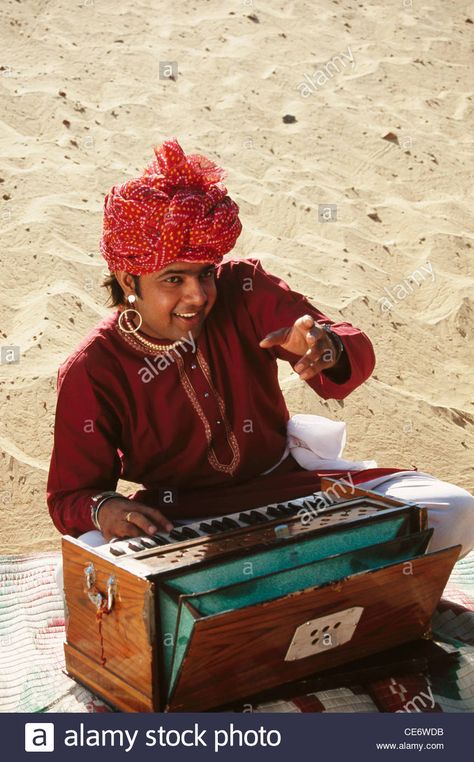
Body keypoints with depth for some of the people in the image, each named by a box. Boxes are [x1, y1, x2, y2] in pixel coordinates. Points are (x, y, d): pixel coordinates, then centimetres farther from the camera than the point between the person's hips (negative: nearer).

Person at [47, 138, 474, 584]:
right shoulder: (91, 374, -13)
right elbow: (69, 495, -7)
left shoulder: (242, 288, -9)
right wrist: (105, 509, -32)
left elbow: (358, 353, -14)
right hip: (179, 520, -1)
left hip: (287, 482, 2)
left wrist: (328, 349, -40)